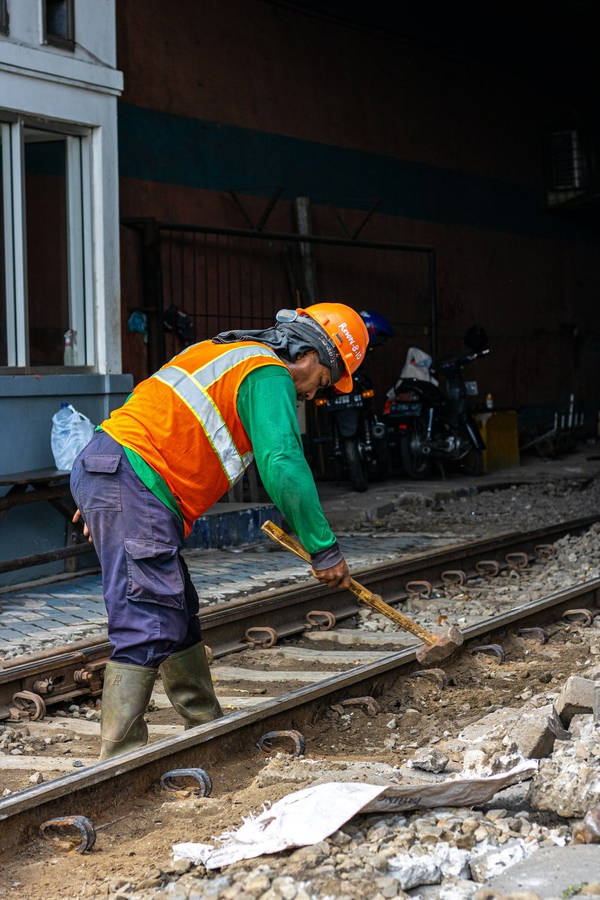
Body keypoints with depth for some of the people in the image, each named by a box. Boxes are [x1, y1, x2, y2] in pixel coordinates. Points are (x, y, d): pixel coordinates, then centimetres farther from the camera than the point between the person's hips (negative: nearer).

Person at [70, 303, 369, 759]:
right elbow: (283, 466, -16)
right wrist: (324, 549, -11)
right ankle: (120, 760, -16)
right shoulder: (270, 375, -5)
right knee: (149, 625, -13)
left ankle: (207, 726, 27)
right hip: (133, 483, -10)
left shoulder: (223, 351, 25)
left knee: (178, 615, 17)